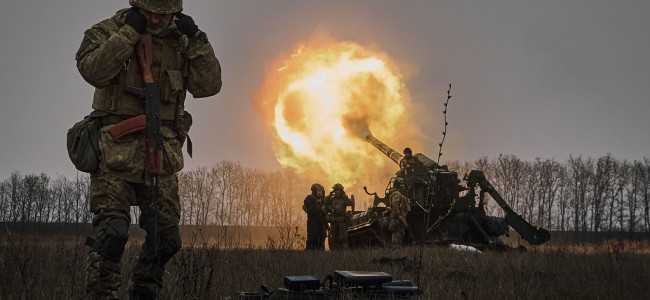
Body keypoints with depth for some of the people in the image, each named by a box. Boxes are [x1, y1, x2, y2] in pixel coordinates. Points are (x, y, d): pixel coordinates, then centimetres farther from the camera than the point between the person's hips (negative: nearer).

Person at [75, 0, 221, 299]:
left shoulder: (180, 41, 11)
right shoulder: (111, 30, -1)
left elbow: (208, 85, 3)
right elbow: (92, 69, -19)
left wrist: (197, 40, -6)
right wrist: (128, 31, -18)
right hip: (117, 148, -5)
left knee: (166, 237, 8)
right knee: (111, 232, -16)